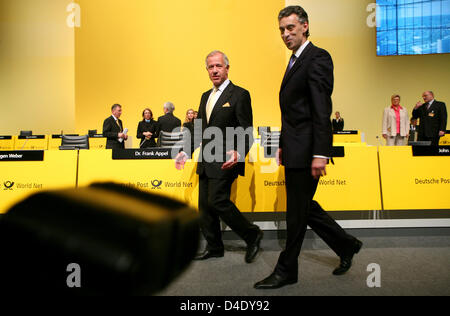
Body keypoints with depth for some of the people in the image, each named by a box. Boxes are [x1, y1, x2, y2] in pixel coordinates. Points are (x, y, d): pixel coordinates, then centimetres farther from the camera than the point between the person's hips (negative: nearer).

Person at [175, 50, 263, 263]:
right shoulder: (206, 96, 18)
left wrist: (238, 153, -28)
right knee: (204, 205, 9)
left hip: (225, 161, -8)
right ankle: (214, 247, 23)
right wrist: (186, 151, 15)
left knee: (217, 201, -13)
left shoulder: (239, 95, -6)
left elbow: (247, 132, -11)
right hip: (206, 162, 8)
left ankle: (252, 235, 6)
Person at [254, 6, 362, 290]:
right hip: (294, 149, 10)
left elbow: (322, 109, -19)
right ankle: (347, 245, 34)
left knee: (297, 212, 2)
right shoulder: (296, 61, 20)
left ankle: (286, 271, 17)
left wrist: (320, 153, -24)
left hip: (306, 150, -10)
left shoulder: (318, 58, -9)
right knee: (304, 207, 17)